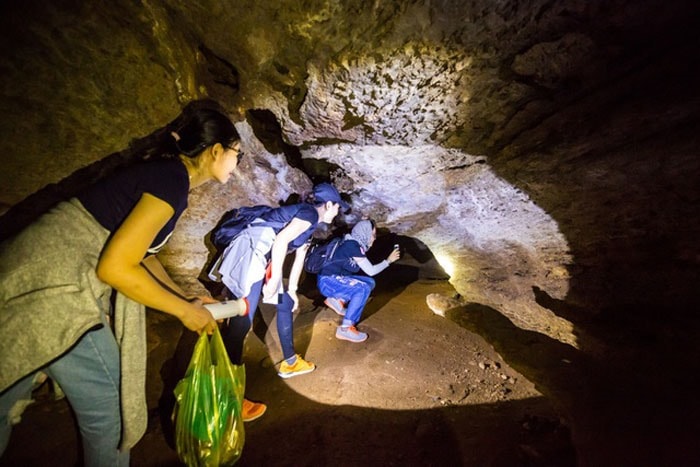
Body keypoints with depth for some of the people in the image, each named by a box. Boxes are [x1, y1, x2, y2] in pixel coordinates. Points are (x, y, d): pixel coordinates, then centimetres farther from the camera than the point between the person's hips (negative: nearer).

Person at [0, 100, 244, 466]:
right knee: (109, 412, 7)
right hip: (52, 289, -9)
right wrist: (184, 311, -11)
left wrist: (185, 298, 14)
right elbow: (115, 267, -22)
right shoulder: (172, 181, -19)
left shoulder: (163, 171, 8)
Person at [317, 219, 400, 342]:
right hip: (328, 281, -10)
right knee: (363, 288, -26)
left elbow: (367, 269, 14)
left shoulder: (354, 244, 9)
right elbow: (370, 271, -16)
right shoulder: (352, 245, -18)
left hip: (335, 278, 10)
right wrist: (388, 260, -5)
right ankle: (345, 329, -21)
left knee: (370, 282, 9)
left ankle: (337, 299, 7)